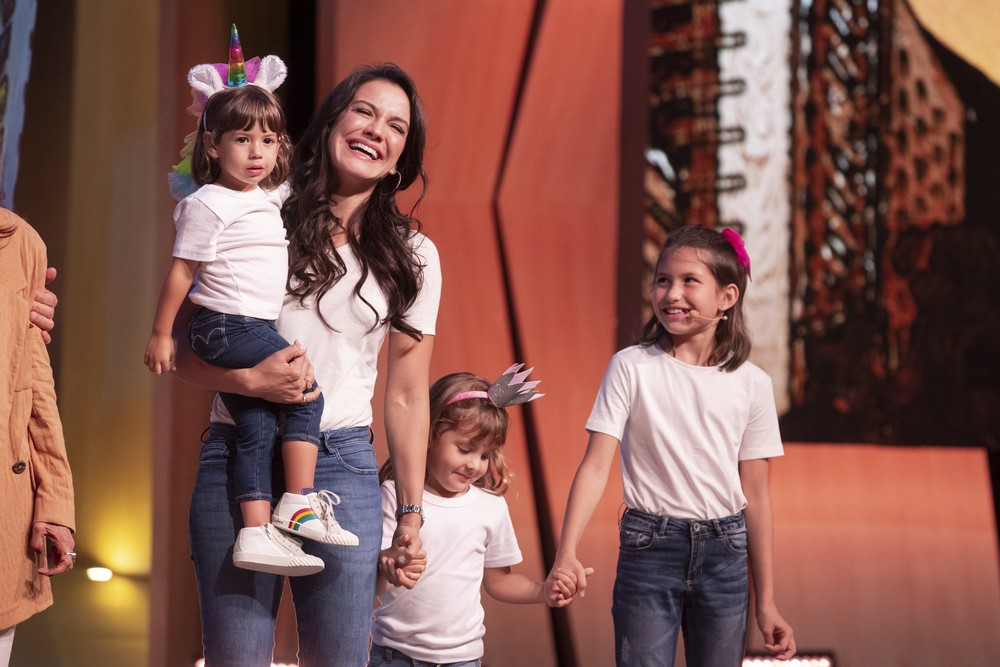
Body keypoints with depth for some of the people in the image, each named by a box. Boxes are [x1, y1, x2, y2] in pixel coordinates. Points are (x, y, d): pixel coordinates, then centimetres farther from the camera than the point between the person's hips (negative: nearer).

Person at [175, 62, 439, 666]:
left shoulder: (412, 257, 8)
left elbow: (407, 396, 10)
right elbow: (185, 349, 4)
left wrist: (411, 513, 9)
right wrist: (249, 379, -16)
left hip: (343, 465, 1)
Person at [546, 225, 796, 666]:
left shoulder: (751, 384, 2)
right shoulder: (632, 367, -4)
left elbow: (755, 495, 6)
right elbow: (596, 465, -10)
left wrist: (766, 601, 7)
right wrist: (567, 554, -23)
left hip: (724, 551, 2)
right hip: (649, 547, -2)